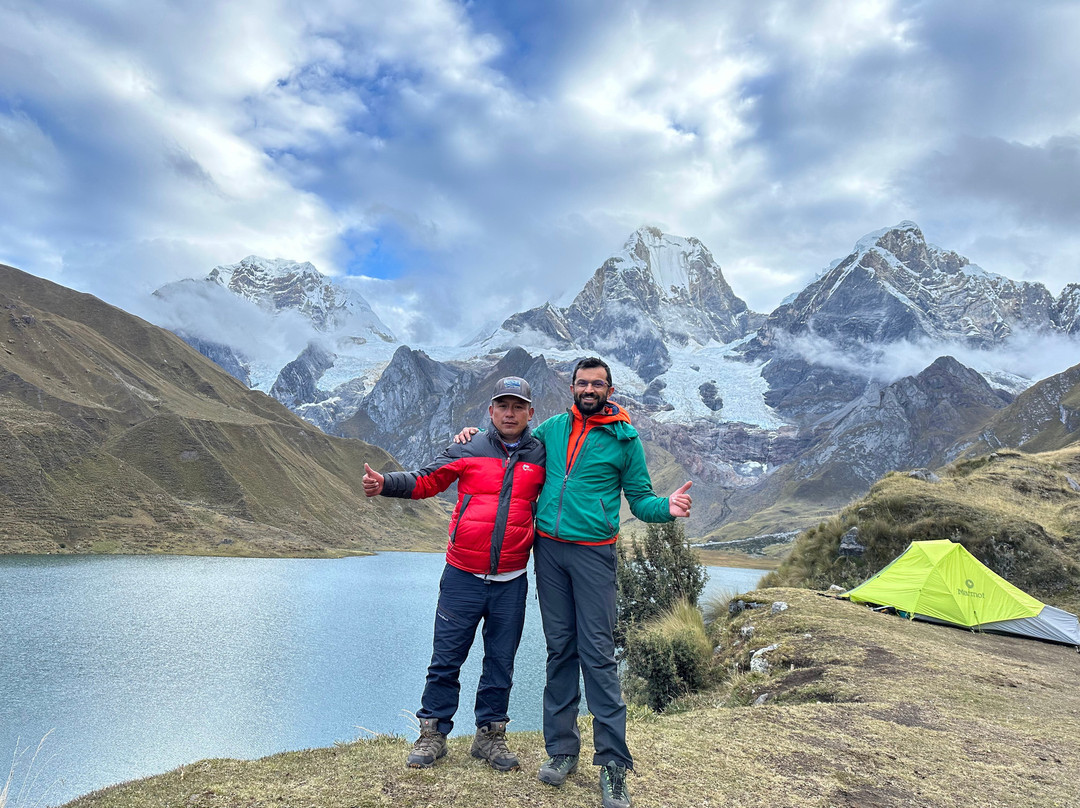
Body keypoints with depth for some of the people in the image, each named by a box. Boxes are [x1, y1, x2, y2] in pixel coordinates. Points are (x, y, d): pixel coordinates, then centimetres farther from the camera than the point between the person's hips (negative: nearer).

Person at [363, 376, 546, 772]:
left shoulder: (542, 456, 3)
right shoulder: (468, 451, 0)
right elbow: (424, 481, 2)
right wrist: (385, 483, -12)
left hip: (512, 582, 1)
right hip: (463, 576, -1)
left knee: (500, 662, 13)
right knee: (446, 659, 8)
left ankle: (490, 734, 31)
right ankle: (433, 734, 26)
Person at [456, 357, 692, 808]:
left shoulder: (625, 439, 2)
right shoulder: (553, 428, 10)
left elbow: (639, 500, 3)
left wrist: (667, 508, -17)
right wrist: (477, 435, 13)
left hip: (593, 552, -3)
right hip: (548, 549, 3)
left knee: (598, 653, -4)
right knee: (559, 649, 10)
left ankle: (612, 762, 6)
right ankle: (562, 749, 22)